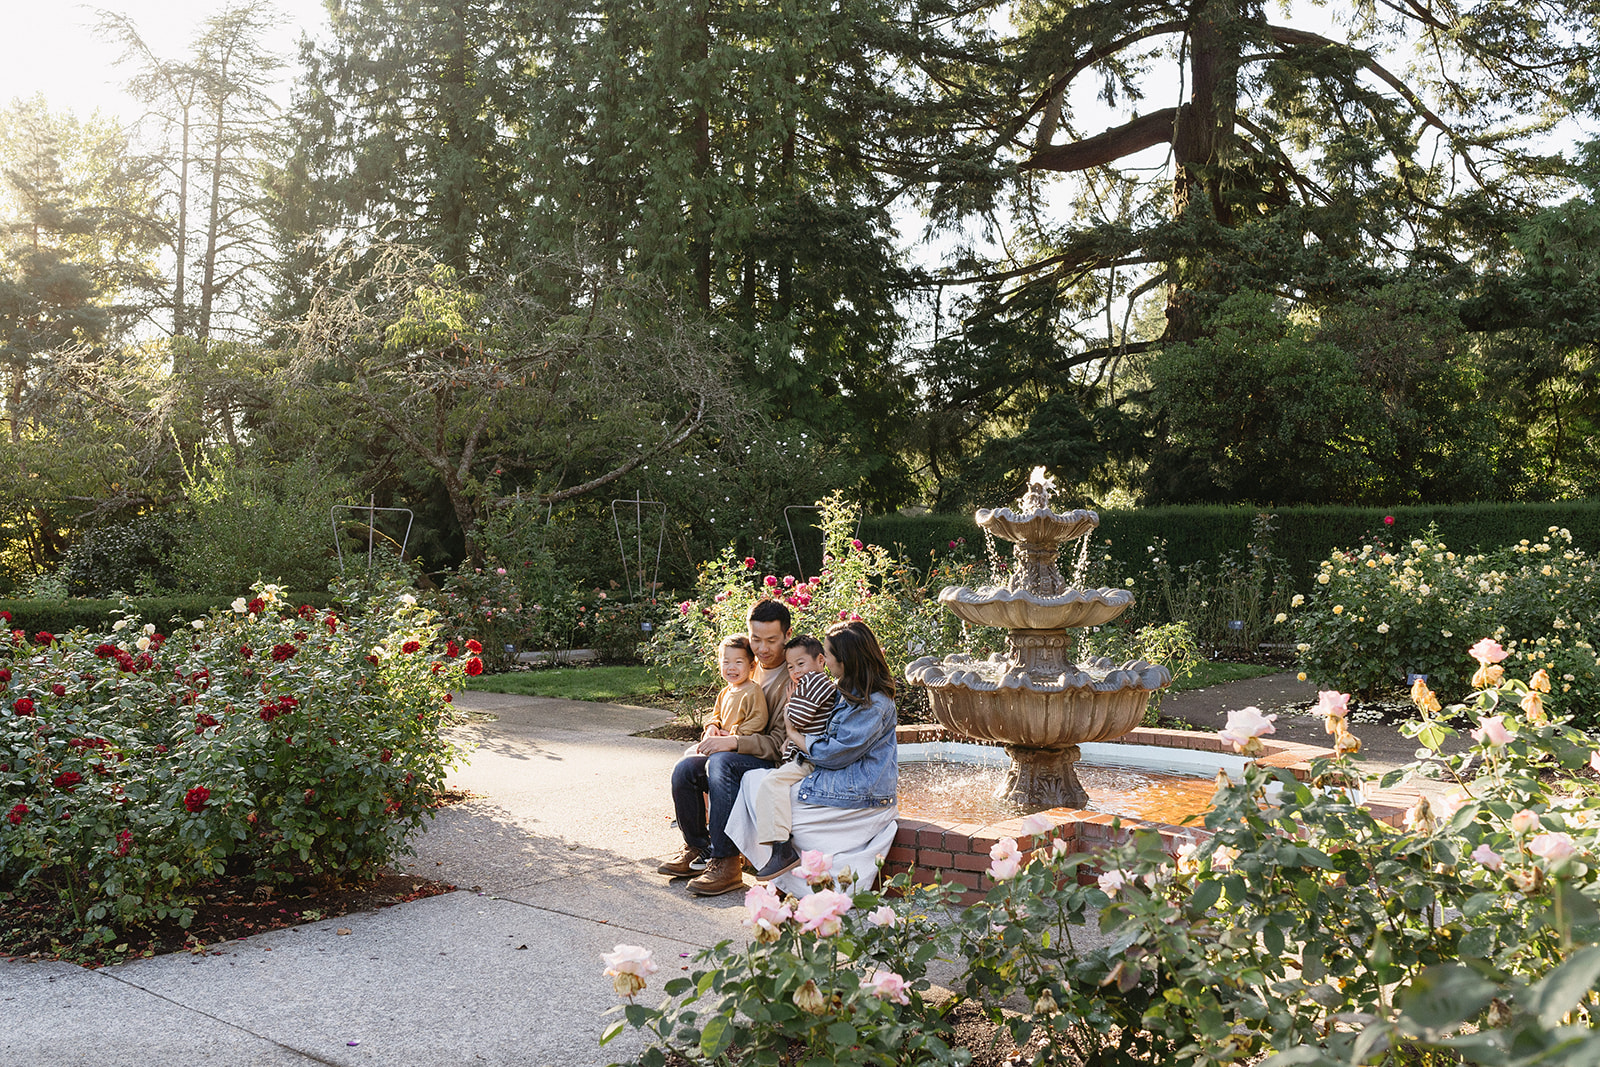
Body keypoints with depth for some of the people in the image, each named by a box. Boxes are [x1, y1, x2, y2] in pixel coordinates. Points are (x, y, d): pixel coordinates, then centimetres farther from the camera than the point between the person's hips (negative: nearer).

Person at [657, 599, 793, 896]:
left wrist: (733, 742, -27)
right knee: (685, 769, -15)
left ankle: (726, 863, -29)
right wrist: (714, 738, -1)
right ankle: (697, 849, 4)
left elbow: (781, 743, -19)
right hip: (744, 758, 8)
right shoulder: (751, 670, 12)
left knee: (721, 763, -33)